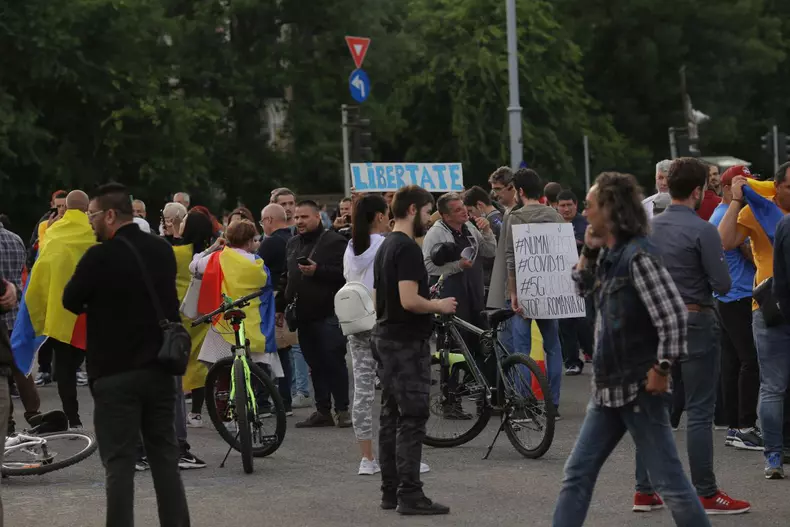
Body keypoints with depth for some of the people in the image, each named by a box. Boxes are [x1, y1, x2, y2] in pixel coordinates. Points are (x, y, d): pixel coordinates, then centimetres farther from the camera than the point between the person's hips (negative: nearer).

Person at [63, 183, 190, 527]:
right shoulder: (163, 251, 5)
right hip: (160, 369, 6)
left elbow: (71, 301, -4)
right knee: (165, 458, 12)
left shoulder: (101, 257, -15)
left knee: (119, 463, -2)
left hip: (115, 373, -6)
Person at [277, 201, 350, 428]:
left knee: (334, 363, -5)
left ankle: (342, 409, 1)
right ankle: (322, 411, 13)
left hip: (328, 315, -7)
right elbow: (286, 278, 26)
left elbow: (344, 273, -16)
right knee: (316, 366, 9)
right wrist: (280, 306, 21)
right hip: (304, 315, 7)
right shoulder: (292, 244, 18)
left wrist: (317, 271, -24)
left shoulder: (334, 242, -6)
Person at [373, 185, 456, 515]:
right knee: (413, 418, -9)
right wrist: (440, 306, -9)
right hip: (407, 341, -10)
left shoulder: (384, 247, 15)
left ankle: (390, 491, 14)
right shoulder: (407, 248, -16)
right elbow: (409, 300, -25)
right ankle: (409, 495, -11)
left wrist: (430, 303, 21)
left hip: (385, 337, 10)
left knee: (391, 416, 11)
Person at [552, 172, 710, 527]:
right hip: (608, 389, 9)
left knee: (669, 482, -5)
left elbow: (673, 313, -22)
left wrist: (662, 368, -19)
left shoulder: (637, 255, -17)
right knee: (577, 474, 10)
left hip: (639, 389, -9)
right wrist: (588, 251, 9)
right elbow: (580, 289, 26)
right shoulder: (608, 254, 10)